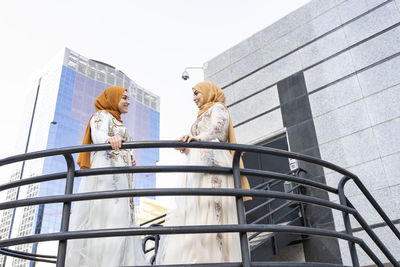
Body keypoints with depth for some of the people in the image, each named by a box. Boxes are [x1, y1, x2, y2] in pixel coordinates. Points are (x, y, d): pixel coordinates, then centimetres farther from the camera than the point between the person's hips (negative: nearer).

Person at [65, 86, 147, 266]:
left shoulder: (116, 122, 32)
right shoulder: (102, 116, 6)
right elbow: (98, 135, -17)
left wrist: (128, 162, 12)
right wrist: (110, 139, -38)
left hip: (119, 177, 9)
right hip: (107, 170, -9)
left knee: (120, 222, -4)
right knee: (107, 219, -19)